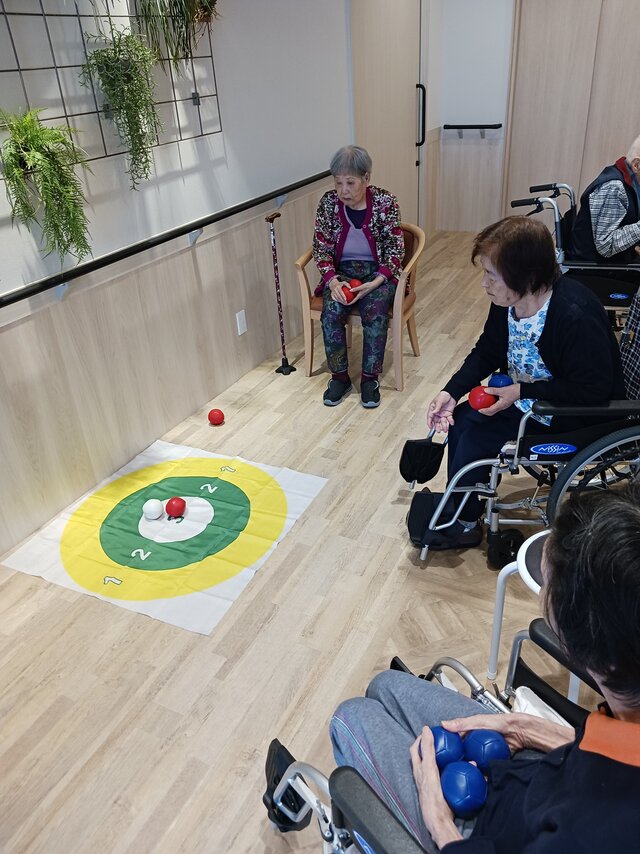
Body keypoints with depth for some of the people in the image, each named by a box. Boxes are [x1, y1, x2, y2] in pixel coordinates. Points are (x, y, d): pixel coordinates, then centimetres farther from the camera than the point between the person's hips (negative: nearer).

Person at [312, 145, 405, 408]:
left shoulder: (386, 202, -11)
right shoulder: (328, 203, -6)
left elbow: (395, 251, -10)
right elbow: (321, 248, -2)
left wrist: (374, 283, -24)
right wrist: (333, 280, -19)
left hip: (378, 272, -2)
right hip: (342, 270, 2)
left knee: (375, 311, -31)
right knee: (331, 310, -27)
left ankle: (370, 378, -13)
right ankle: (339, 376, -11)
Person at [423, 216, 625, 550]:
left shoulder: (575, 315, -32)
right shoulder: (507, 301, -9)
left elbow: (593, 389, -26)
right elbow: (486, 352, 5)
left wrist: (522, 392, -27)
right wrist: (451, 391, -10)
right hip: (521, 394, 8)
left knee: (477, 437, -16)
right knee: (459, 419, -6)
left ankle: (461, 523, 7)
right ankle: (460, 503, 12)